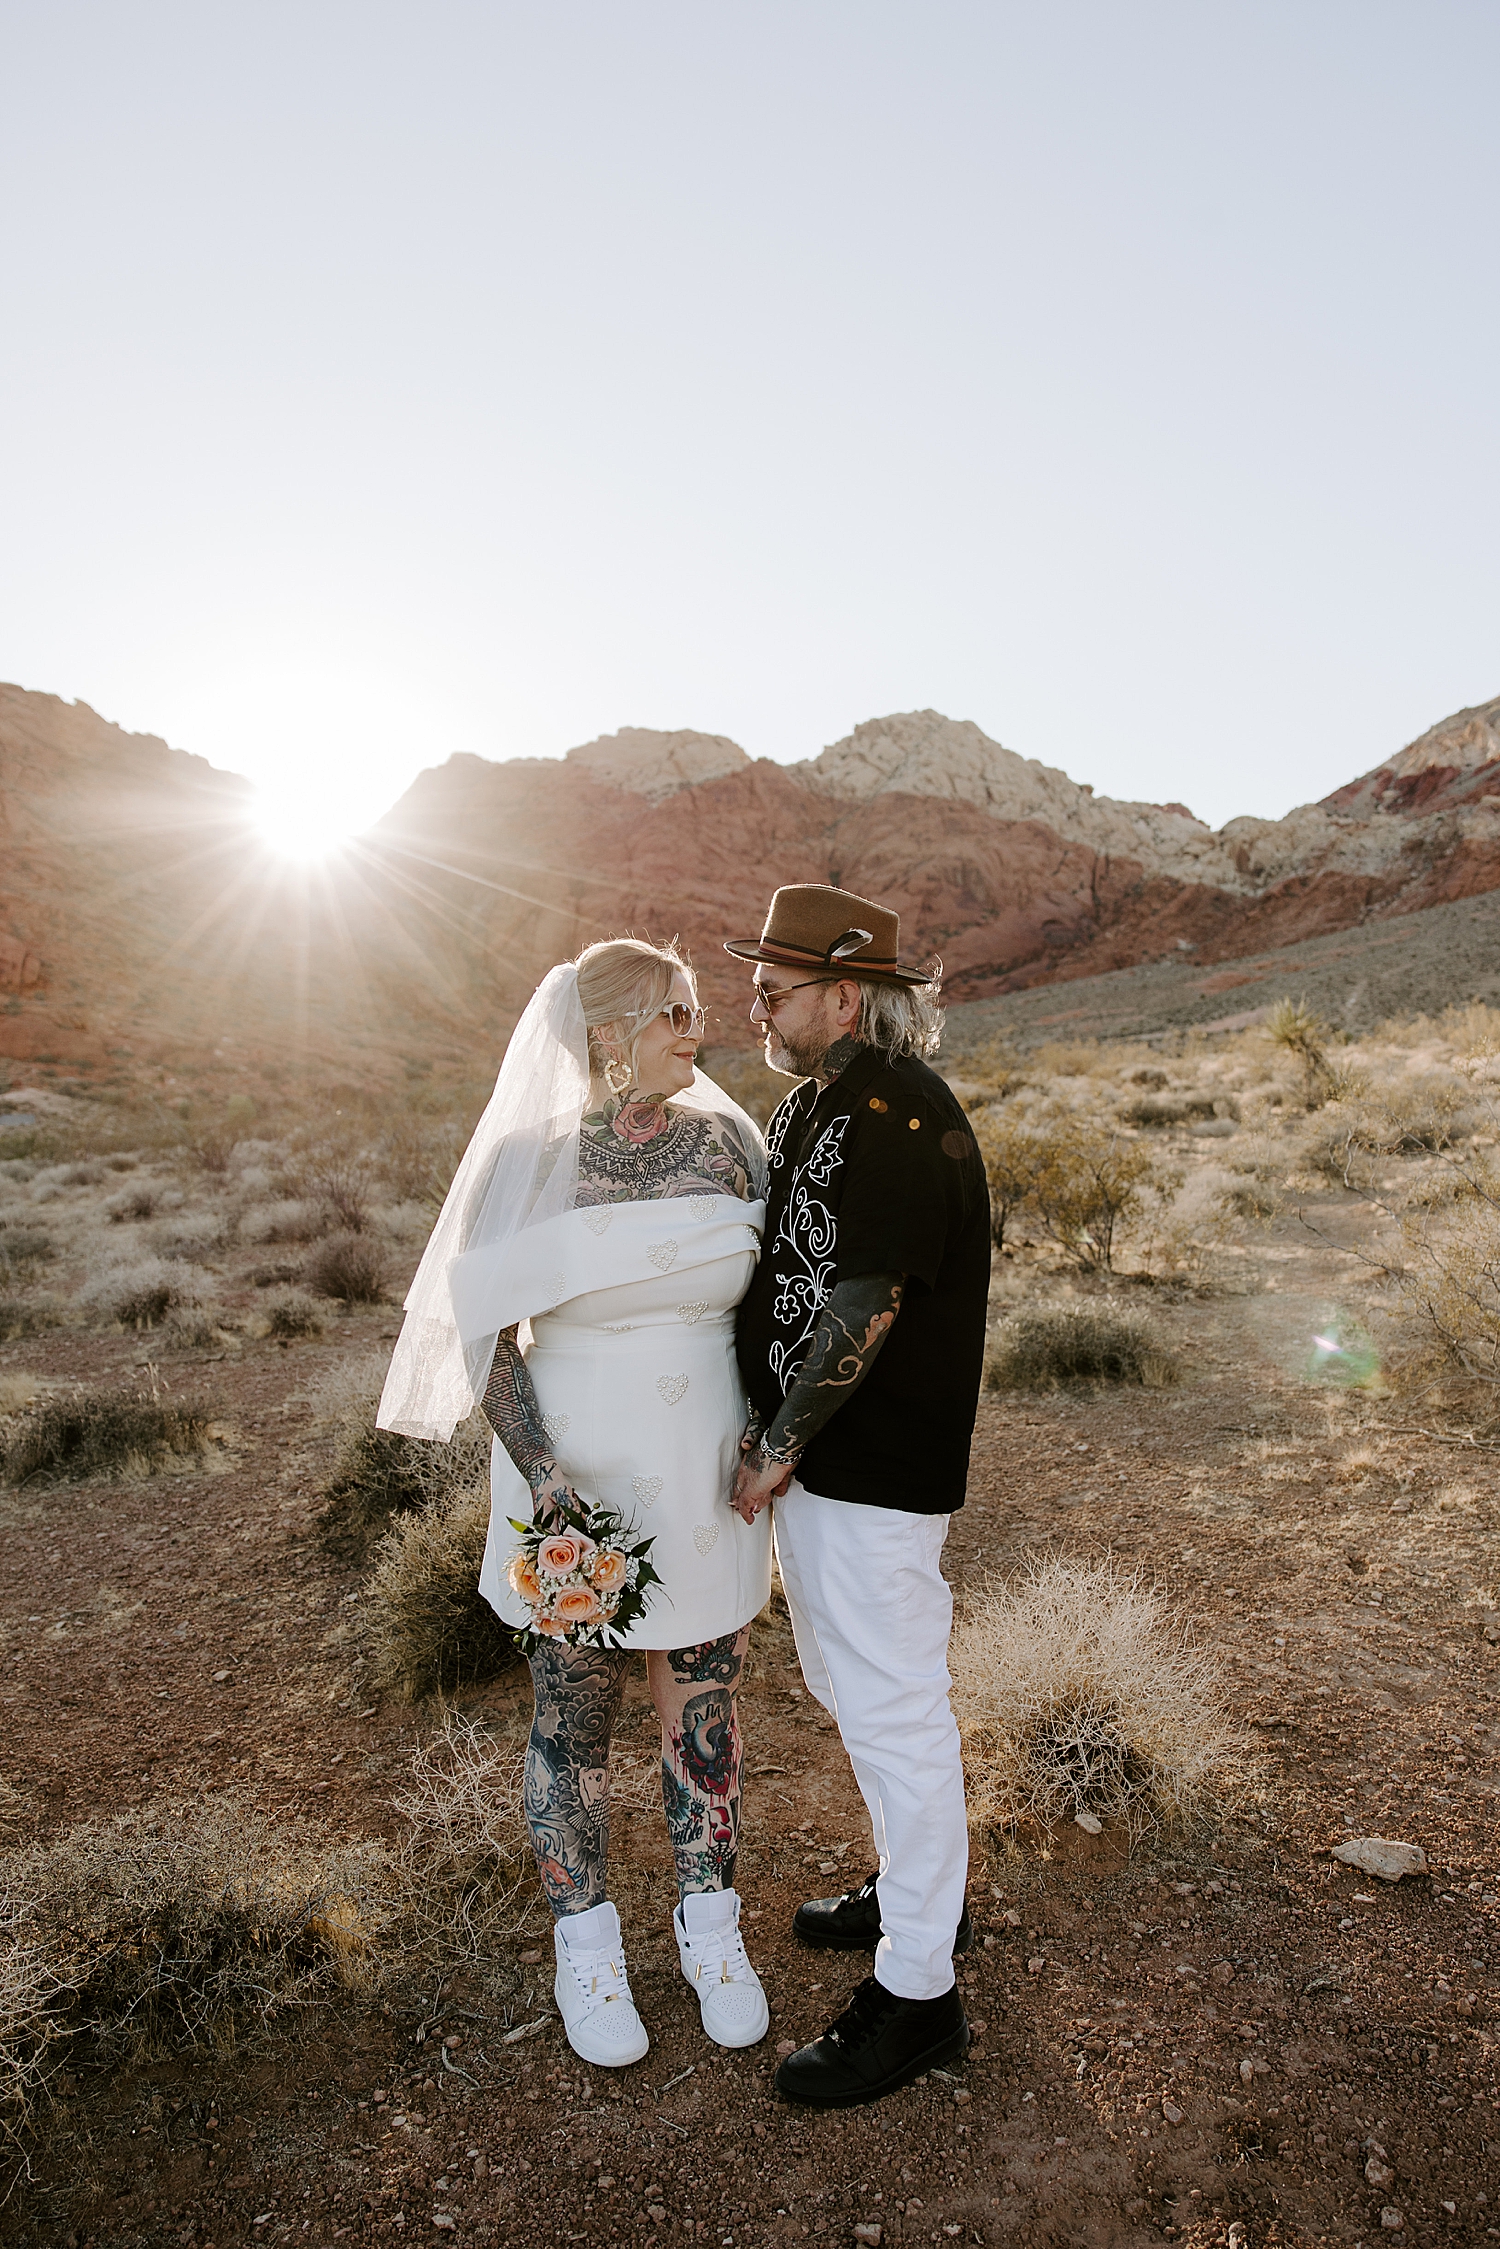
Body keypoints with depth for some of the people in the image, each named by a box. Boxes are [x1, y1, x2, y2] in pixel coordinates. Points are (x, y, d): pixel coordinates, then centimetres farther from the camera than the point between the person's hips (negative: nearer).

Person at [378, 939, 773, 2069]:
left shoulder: (724, 1138, -4)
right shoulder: (531, 1159, -12)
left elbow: (765, 1294, 5)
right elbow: (487, 1333, -8)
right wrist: (539, 1471, -18)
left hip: (706, 1478, 3)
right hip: (578, 1478, -2)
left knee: (706, 1709, 17)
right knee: (576, 1717, 15)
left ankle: (711, 1928, 41)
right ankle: (587, 1943, 40)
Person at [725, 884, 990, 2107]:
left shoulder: (893, 1120, -22)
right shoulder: (819, 1102, 10)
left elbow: (860, 1311, -24)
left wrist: (777, 1450, -15)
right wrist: (773, 1443, 12)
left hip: (872, 1469, -10)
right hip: (820, 1460, 10)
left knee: (893, 1710, 4)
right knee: (850, 1683, 24)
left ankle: (916, 1994, 24)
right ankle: (920, 1888, 45)